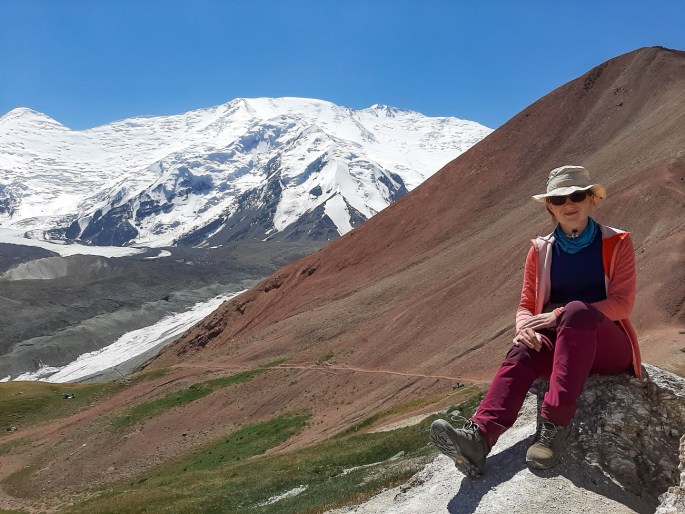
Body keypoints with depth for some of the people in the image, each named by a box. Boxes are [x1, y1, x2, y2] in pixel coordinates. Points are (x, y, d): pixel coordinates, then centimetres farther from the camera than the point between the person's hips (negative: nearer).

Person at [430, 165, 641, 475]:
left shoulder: (617, 243, 2)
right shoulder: (541, 251, 10)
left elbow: (622, 303, -9)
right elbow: (526, 306, 7)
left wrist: (557, 315, -21)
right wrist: (525, 327, -20)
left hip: (610, 346, -2)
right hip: (559, 345, 2)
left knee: (577, 309, -36)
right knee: (523, 352, -33)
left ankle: (554, 426, -44)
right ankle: (479, 437, -54)